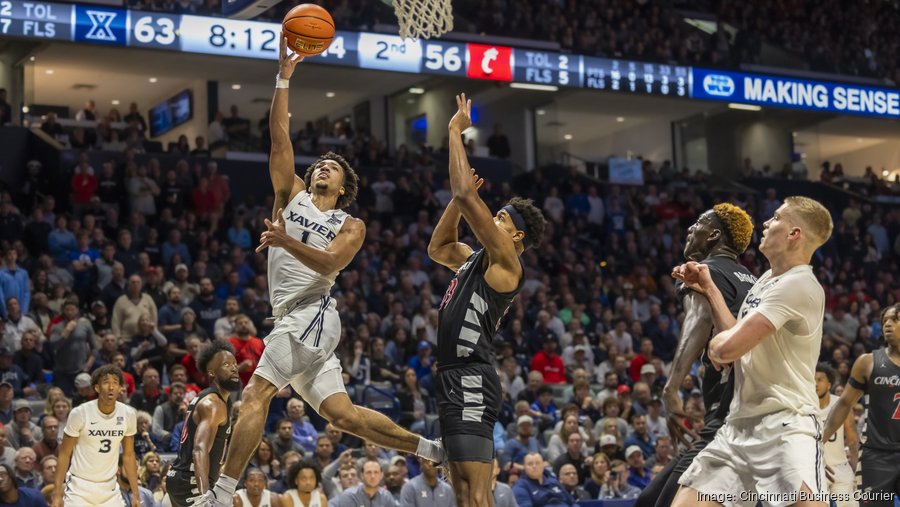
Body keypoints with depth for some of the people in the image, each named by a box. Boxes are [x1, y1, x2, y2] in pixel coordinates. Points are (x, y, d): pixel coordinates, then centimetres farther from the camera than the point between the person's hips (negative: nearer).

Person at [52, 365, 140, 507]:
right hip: (79, 489, -3)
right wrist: (57, 493, -10)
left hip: (110, 490, 3)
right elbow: (65, 454, -6)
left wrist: (135, 494, 6)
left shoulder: (128, 414, -3)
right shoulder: (79, 413, -13)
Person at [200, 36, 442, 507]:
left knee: (255, 394, -17)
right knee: (343, 413, 1)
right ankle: (432, 448, 8)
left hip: (313, 313, -6)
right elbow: (279, 138, 10)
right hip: (296, 320, 6)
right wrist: (283, 78, 4)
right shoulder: (291, 194, 20)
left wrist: (287, 242, -29)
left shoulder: (351, 226, 7)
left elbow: (329, 263, -13)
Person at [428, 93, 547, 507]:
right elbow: (437, 248, 32)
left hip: (471, 382, -10)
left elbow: (466, 195, -17)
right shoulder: (476, 260, 17)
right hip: (454, 379, 10)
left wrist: (455, 131, -10)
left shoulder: (505, 263, -9)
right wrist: (458, 200, 18)